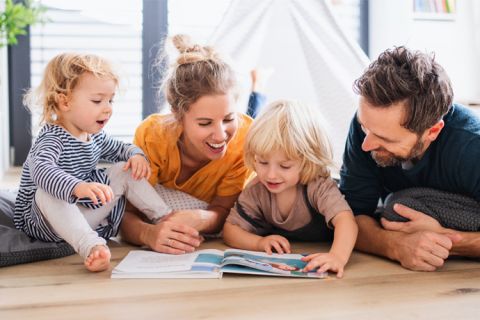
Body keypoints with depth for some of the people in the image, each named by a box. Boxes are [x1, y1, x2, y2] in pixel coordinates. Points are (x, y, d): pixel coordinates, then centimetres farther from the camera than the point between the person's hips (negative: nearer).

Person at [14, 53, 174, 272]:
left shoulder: (95, 136, 5)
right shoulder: (52, 139, -22)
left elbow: (119, 149, 24)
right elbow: (41, 170, -44)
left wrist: (136, 154, -2)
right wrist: (77, 187, -62)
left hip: (89, 216, 8)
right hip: (45, 222, -7)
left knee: (124, 170, 2)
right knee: (47, 194, -39)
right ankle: (91, 246, -55)